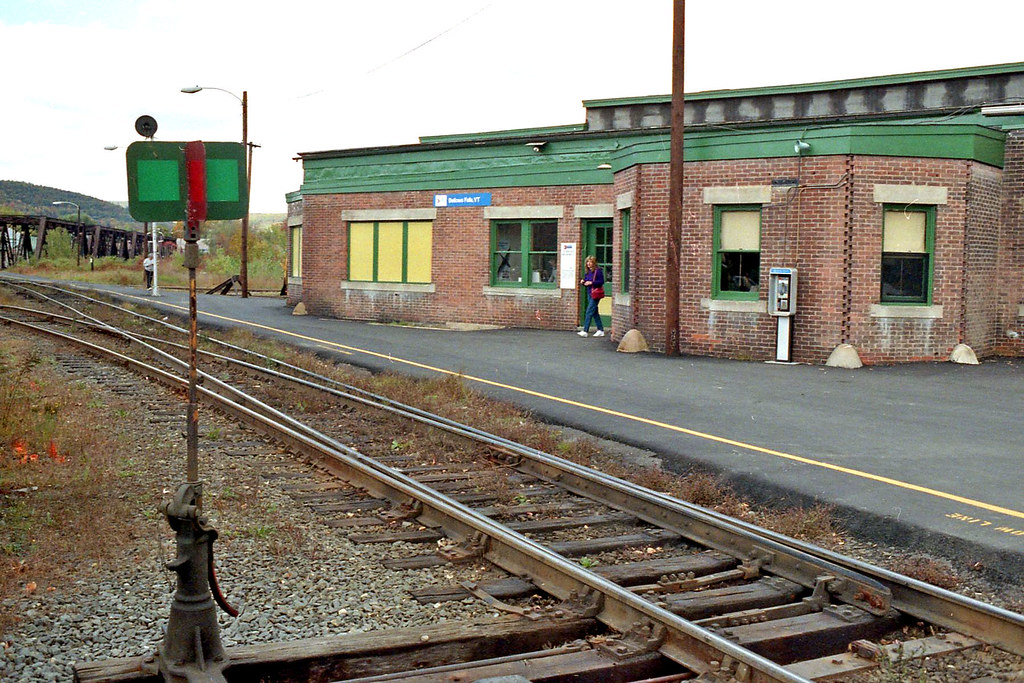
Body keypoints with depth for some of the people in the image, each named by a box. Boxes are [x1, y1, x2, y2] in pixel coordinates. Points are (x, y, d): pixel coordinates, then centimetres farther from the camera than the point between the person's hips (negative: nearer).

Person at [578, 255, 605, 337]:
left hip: (595, 294, -8)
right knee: (594, 312, 12)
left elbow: (602, 281, -14)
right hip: (589, 294, 8)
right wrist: (582, 282, -3)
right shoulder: (587, 272, 12)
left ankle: (585, 331, -12)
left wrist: (591, 282, -21)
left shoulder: (598, 271, -11)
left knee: (589, 312, -12)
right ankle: (601, 330, 21)